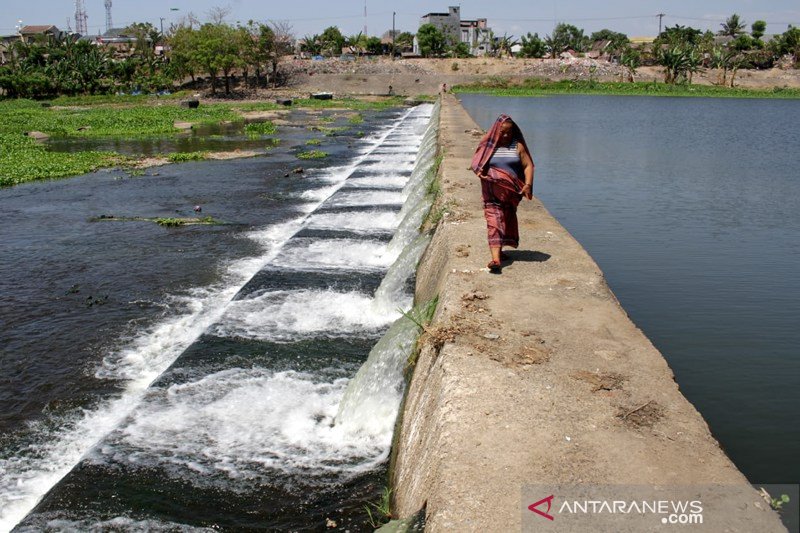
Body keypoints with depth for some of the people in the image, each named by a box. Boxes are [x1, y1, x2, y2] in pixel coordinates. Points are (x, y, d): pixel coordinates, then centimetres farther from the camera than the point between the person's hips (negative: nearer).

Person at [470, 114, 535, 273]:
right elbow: (476, 163, 4)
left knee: (507, 222, 15)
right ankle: (495, 259, -21)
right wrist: (480, 173, -19)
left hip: (511, 193, 2)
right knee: (494, 223, -12)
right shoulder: (488, 146, 1)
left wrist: (528, 184, -16)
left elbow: (528, 165, -2)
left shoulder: (517, 146, 2)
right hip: (492, 193, -2)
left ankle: (499, 250, 34)